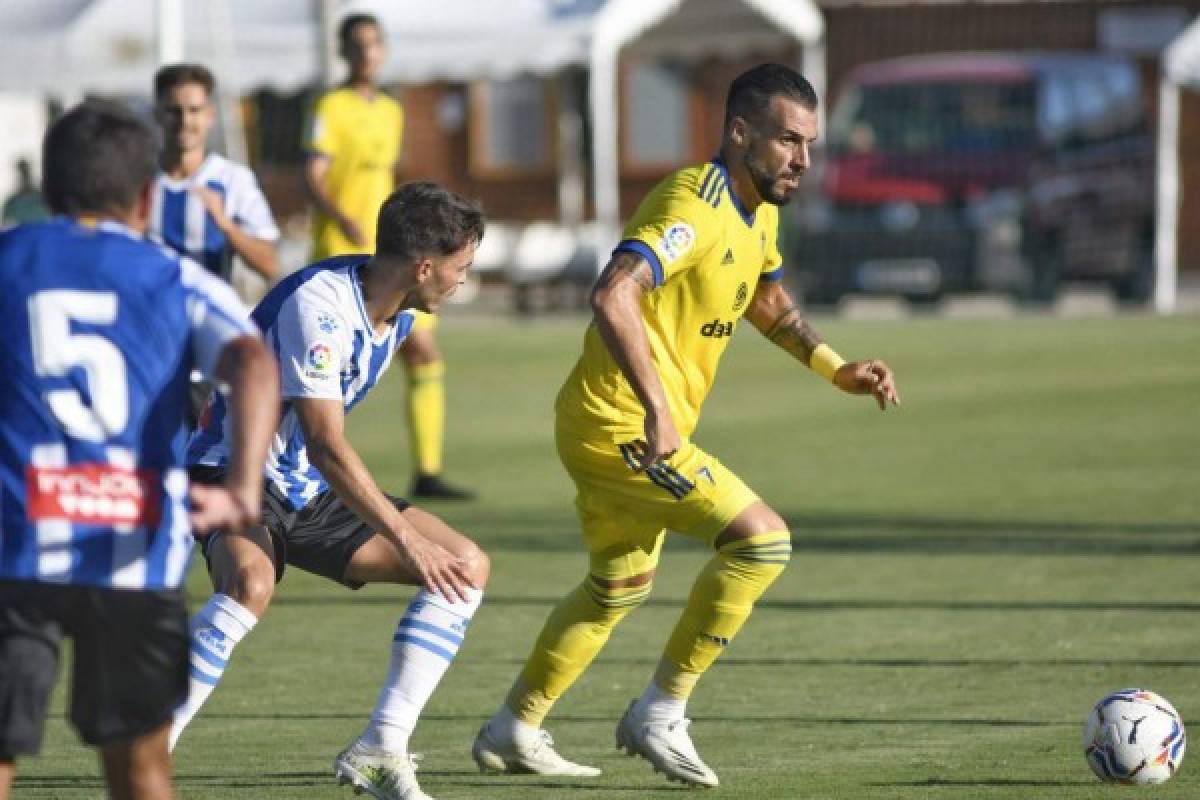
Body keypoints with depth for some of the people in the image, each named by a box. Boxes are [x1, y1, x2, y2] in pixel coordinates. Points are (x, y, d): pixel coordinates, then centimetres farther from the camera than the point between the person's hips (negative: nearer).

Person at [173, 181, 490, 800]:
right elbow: (326, 447, -30)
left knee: (467, 568, -1)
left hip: (311, 492, 9)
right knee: (251, 585, -40)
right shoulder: (318, 306, -26)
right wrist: (408, 539, -28)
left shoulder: (397, 308, 3)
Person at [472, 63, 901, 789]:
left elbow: (769, 304, 28)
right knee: (762, 539, -14)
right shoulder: (693, 208, -22)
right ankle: (662, 715, -7)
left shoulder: (759, 212, 10)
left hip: (614, 428, 10)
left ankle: (513, 732, 36)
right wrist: (657, 404, -42)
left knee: (620, 586, 24)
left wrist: (838, 369, 14)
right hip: (621, 424, -10)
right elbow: (613, 295, -35)